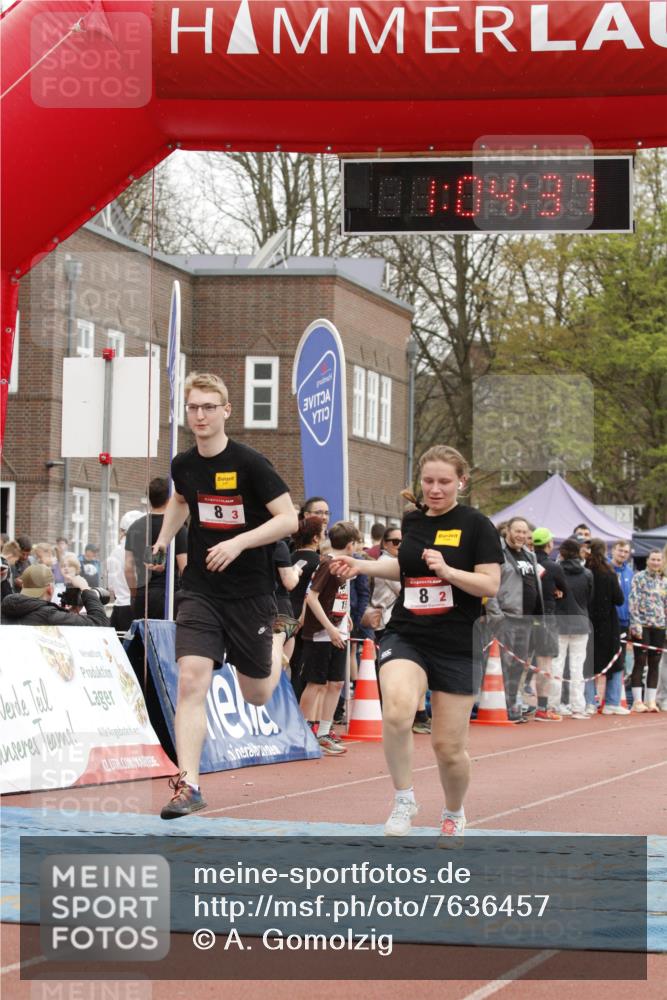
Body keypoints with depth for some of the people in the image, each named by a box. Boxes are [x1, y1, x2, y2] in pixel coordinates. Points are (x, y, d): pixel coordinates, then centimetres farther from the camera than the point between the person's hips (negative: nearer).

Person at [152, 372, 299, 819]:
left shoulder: (250, 463, -12)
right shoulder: (183, 465, 3)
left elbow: (289, 519, -14)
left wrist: (238, 543, -25)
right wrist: (164, 538, 12)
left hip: (251, 592, -3)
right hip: (200, 591, 3)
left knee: (257, 695, 11)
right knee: (191, 680, -16)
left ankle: (279, 634, 43)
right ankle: (188, 785, -16)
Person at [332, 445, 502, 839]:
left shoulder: (476, 525, -5)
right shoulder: (412, 520, 8)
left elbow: (490, 586, -10)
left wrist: (447, 570, -23)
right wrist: (363, 566, 13)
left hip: (457, 646, -2)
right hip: (406, 636, 3)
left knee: (449, 746, 2)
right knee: (397, 709, -29)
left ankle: (455, 814, 33)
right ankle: (404, 800, -10)